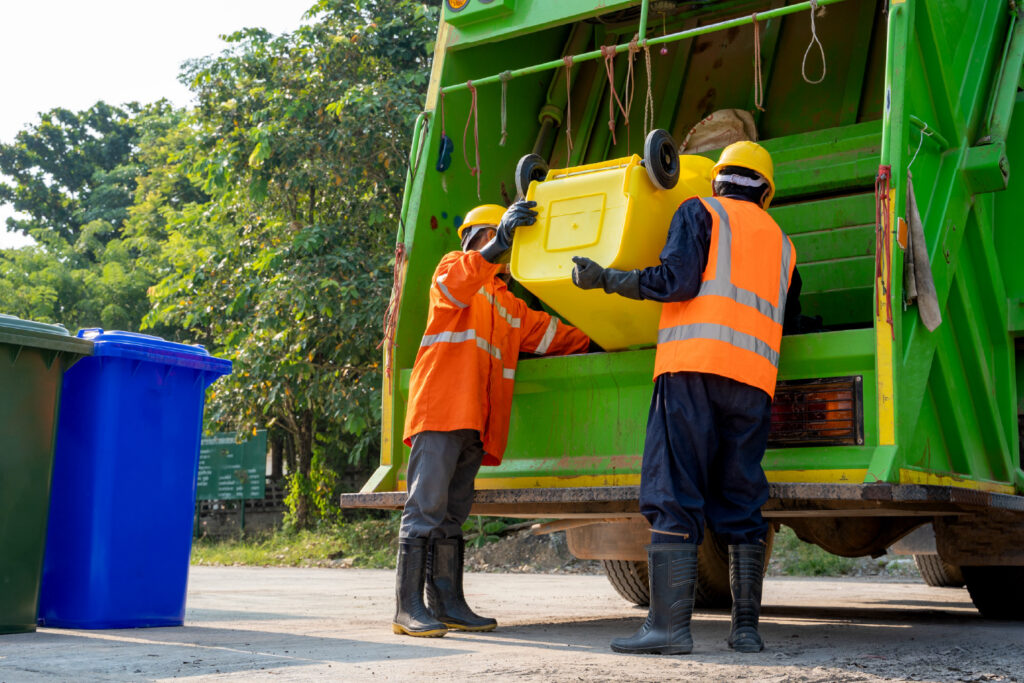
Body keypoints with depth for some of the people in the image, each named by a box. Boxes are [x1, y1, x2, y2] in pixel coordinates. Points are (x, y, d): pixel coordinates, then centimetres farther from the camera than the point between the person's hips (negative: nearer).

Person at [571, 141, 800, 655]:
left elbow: (677, 279, -6)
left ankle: (669, 625, -13)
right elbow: (789, 322, 31)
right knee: (740, 506, 9)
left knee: (674, 500, -8)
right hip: (755, 377, 5)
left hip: (694, 365, -5)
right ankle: (746, 627, 7)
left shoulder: (699, 212, 10)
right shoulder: (782, 243, 27)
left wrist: (606, 278, 2)